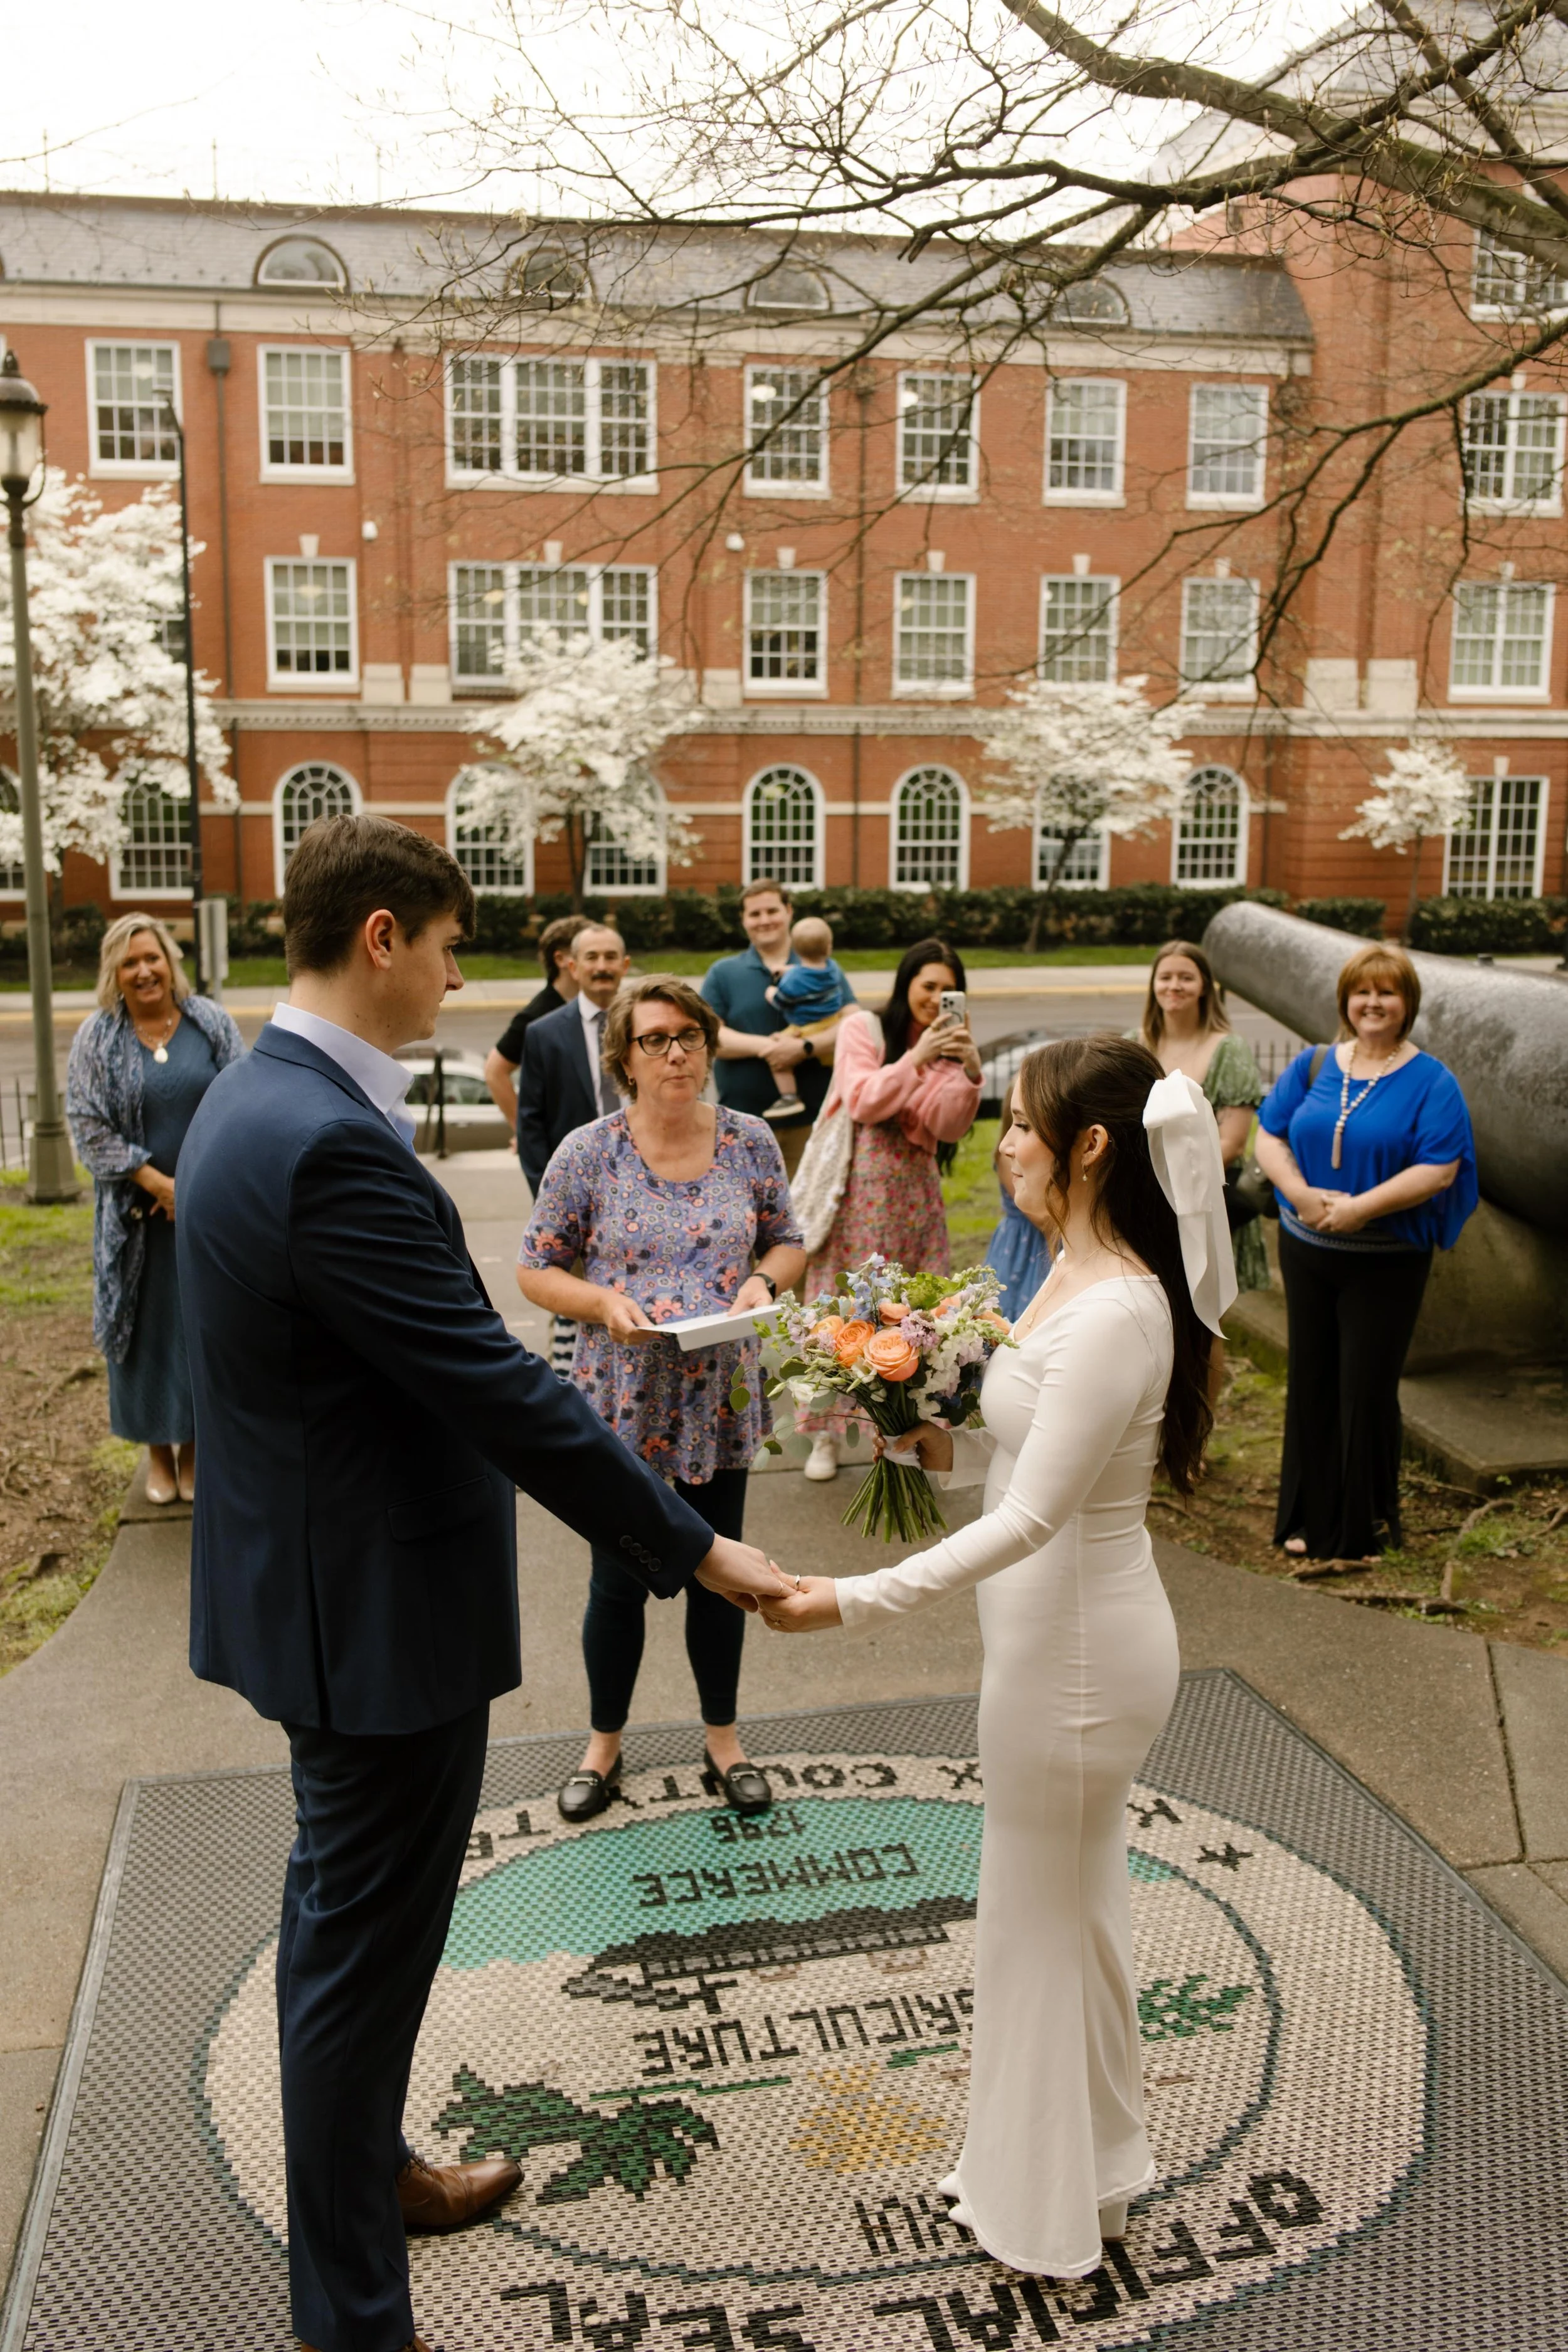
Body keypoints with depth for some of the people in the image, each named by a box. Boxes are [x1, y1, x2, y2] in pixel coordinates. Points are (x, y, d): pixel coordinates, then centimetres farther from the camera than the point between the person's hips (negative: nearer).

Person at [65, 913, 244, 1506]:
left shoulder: (210, 1023, 0)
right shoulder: (97, 1038, -2)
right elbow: (88, 1125, -6)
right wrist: (157, 1183, -13)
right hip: (137, 1210, 0)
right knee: (147, 1323, 7)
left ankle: (194, 1443, 21)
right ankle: (158, 1449, 21)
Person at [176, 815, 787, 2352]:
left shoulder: (256, 1098, 5)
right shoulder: (331, 1142, -28)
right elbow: (501, 1391, -27)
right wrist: (695, 1550, -18)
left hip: (318, 1587, 10)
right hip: (379, 1612, -10)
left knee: (343, 1919, 26)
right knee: (364, 1948, 7)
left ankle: (365, 2172, 48)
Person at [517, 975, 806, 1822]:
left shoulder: (750, 1141, -1)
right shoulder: (589, 1152, -9)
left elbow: (787, 1242, 9)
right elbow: (536, 1268, -4)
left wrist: (763, 1280, -13)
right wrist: (605, 1303, -21)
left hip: (721, 1402, 2)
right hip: (623, 1402, -2)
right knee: (618, 1583, 9)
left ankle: (723, 1738, 35)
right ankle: (604, 1745, 32)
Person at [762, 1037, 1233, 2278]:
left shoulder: (1113, 1312, -28)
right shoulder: (1084, 1273, 2)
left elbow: (1031, 1516, -28)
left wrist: (856, 1600, -28)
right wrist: (947, 1445, -4)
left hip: (1075, 1649, -10)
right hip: (1071, 1628, 10)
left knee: (1049, 1911, 10)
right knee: (1077, 1898, 24)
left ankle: (1054, 2205, 34)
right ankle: (1088, 2163, 46)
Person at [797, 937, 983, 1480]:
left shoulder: (947, 1047, 9)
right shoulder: (863, 1028, -1)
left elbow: (948, 1127, -3)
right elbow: (863, 1103, -13)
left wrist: (969, 1074, -19)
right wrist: (917, 1058, -22)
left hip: (914, 1193, 3)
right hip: (857, 1189, -3)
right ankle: (826, 1432, 8)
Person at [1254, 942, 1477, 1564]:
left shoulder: (1430, 1081, -5)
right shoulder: (1314, 1065, 6)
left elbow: (1438, 1169, -14)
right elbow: (1269, 1138, 3)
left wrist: (1361, 1208, -21)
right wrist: (1302, 1195, -15)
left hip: (1386, 1261, -4)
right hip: (1306, 1252, 4)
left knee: (1367, 1389, 2)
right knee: (1310, 1382, 11)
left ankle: (1365, 1527, 18)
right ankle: (1309, 1518, 25)